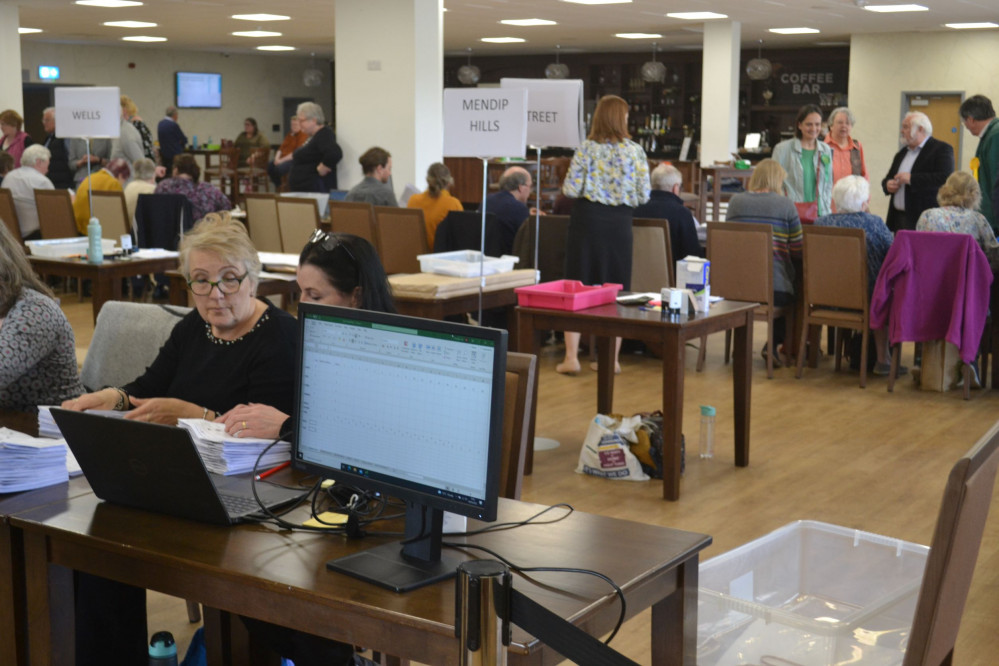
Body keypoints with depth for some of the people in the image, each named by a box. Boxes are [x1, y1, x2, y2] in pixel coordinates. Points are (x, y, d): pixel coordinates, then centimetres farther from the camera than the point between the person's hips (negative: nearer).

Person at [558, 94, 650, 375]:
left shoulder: (586, 149, -6)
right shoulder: (635, 151, -3)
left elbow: (570, 189, -9)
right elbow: (643, 196, -3)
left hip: (587, 219, -1)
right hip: (619, 223, 1)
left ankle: (571, 357, 1)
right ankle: (612, 358, 13)